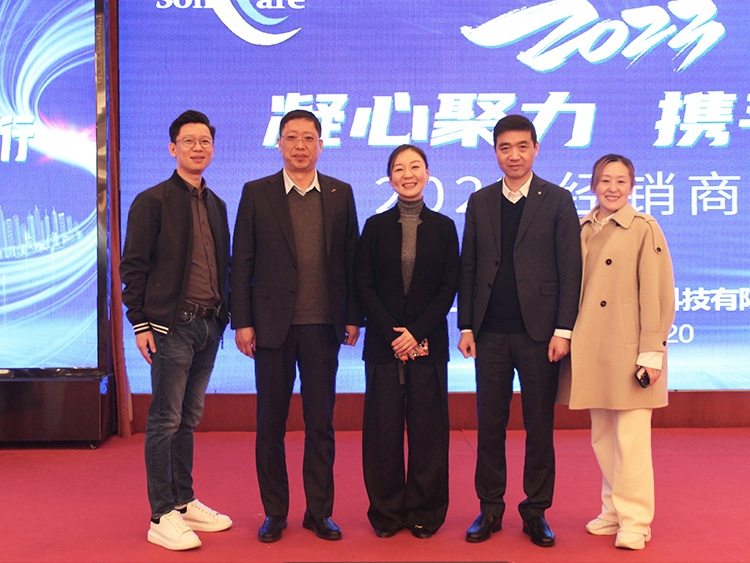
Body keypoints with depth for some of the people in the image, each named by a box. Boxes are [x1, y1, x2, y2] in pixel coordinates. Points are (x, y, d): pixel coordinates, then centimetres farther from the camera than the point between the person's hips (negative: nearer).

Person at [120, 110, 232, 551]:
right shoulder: (152, 201, -3)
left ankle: (184, 502, 24)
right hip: (171, 326, -6)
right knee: (165, 420, -2)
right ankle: (162, 517, 5)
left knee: (190, 418, 14)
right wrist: (140, 322, -11)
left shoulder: (216, 205, 16)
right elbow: (134, 266, -6)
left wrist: (224, 315, 11)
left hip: (208, 326, 6)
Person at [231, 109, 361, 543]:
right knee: (271, 422, 7)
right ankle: (274, 512, 20)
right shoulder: (257, 193, 3)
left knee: (321, 422, 7)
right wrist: (242, 322, -3)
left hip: (323, 326, 1)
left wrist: (353, 317, 3)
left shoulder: (341, 194, 7)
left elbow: (351, 259, 8)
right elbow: (241, 263, 2)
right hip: (273, 324, -1)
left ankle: (319, 511, 19)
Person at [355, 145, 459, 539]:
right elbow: (364, 286, 2)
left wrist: (417, 332, -9)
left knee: (427, 427, 2)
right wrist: (392, 333, -9)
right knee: (383, 428, 2)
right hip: (383, 342, 0)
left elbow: (449, 287, 1)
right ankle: (387, 512, 15)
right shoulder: (376, 226, 6)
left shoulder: (443, 227, 6)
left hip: (428, 342, 0)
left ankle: (424, 512, 15)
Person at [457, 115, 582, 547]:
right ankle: (490, 508, 20)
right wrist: (466, 326, 5)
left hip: (538, 332, -2)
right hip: (491, 333, 3)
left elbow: (571, 268, -2)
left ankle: (537, 511, 19)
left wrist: (563, 330, -8)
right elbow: (468, 268, 11)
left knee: (540, 426, 6)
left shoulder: (558, 200, 2)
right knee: (489, 424, 8)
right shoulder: (480, 202, 11)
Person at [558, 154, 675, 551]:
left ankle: (634, 521, 8)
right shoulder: (582, 230, 11)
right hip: (590, 350, 5)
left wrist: (652, 353, -11)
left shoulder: (644, 229, -4)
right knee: (602, 436, 12)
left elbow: (659, 295, -7)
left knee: (631, 438, -4)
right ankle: (613, 510, 26)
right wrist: (565, 339, 9)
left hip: (628, 350, -5)